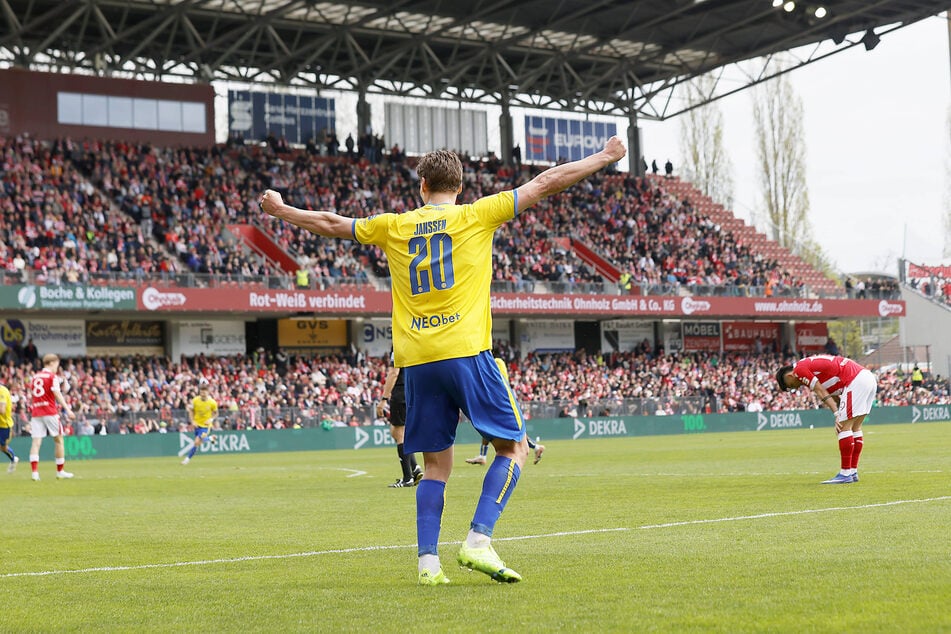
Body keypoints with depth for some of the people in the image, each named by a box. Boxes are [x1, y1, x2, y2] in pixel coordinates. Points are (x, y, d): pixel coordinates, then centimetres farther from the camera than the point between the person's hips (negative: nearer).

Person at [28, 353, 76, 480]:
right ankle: (60, 471, 12)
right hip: (50, 412, -5)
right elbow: (57, 394, -14)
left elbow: (31, 394, 17)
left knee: (36, 442, -3)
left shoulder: (34, 377, 15)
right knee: (58, 440, 8)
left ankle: (34, 472, -17)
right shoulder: (53, 377, -3)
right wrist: (67, 409, -20)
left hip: (35, 413, 5)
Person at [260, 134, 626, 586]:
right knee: (513, 446, 7)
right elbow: (546, 182, 8)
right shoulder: (475, 216, 5)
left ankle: (427, 561, 1)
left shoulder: (394, 226, 13)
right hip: (466, 352, -4)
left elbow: (330, 224, 25)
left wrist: (281, 210, 41)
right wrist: (604, 157, 16)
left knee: (436, 466, 12)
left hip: (416, 362, 4)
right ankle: (478, 541, -9)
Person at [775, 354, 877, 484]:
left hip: (856, 381, -10)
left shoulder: (800, 369, -2)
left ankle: (845, 474, -6)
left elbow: (822, 393, -9)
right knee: (855, 428, 14)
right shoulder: (811, 364, 25)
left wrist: (837, 415, -11)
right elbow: (833, 395, 18)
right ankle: (853, 472, 17)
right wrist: (840, 416, 8)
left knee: (844, 427, -7)